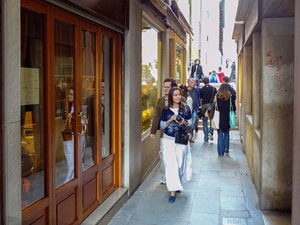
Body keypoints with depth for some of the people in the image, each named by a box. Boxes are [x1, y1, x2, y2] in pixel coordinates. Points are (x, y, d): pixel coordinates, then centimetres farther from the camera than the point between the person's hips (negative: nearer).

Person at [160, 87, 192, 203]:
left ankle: (178, 184, 36)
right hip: (168, 140, -1)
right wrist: (171, 120, -14)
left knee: (180, 163, 9)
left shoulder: (185, 108, -1)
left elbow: (190, 122, 7)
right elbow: (162, 125, 2)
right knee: (170, 164, -6)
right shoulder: (166, 110, -2)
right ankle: (173, 191, -3)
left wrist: (184, 122, -14)